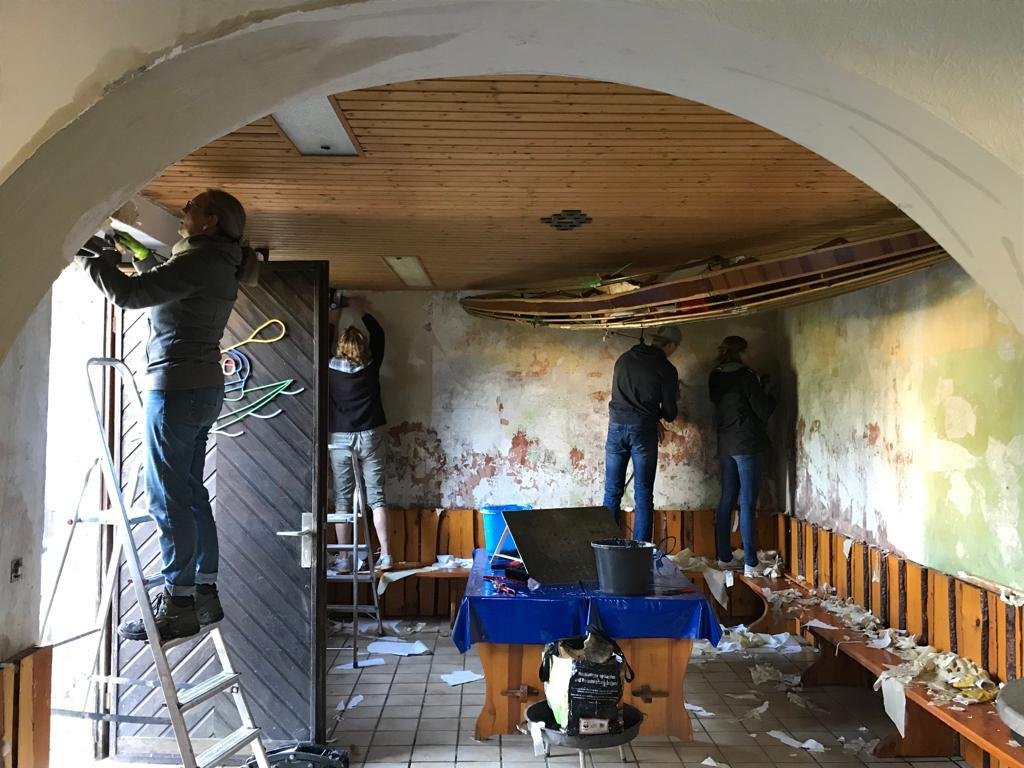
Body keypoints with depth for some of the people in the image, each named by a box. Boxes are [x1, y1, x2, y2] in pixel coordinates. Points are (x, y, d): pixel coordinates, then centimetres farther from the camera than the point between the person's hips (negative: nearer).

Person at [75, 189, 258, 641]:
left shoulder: (200, 261, -14)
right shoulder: (217, 264, 15)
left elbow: (130, 294, -19)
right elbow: (163, 280, 34)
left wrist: (91, 255, -5)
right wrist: (132, 251, 30)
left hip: (177, 388, -10)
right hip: (202, 388, 10)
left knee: (169, 498, -5)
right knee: (189, 492, 14)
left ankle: (178, 607, 1)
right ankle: (204, 594, 21)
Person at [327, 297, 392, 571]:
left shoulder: (331, 367, -6)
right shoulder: (371, 365, -1)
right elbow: (378, 334, 16)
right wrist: (361, 311, 29)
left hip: (340, 438, -1)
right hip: (371, 436, 1)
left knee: (342, 500, 4)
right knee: (376, 497, 3)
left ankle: (344, 559, 4)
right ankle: (385, 555, 1)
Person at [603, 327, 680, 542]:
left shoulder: (624, 358, 11)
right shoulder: (666, 369, -2)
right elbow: (670, 413, 1)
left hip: (616, 426, 4)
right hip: (643, 430, -3)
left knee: (612, 491, 8)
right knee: (643, 494, 3)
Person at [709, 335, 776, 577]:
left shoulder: (715, 378, 8)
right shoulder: (745, 376, -12)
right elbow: (763, 412, -9)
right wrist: (770, 397, 11)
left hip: (725, 445, 7)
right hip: (747, 445, -7)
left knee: (727, 500, 12)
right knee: (748, 503, -6)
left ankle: (724, 557, 16)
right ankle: (750, 564, -5)